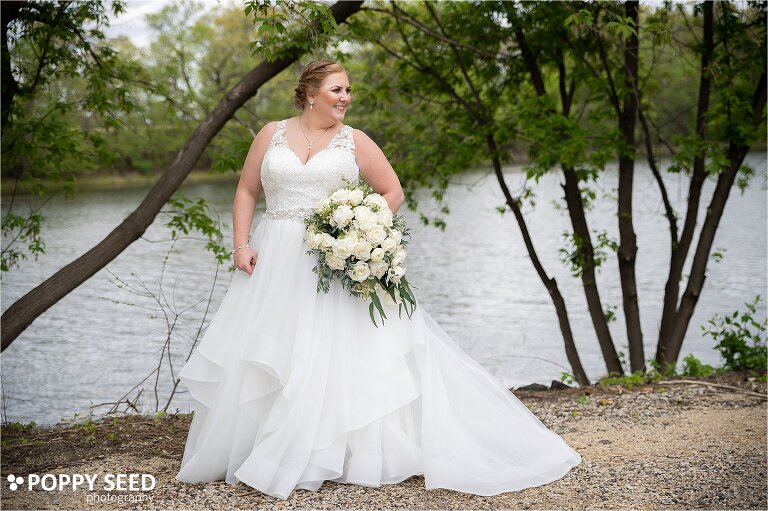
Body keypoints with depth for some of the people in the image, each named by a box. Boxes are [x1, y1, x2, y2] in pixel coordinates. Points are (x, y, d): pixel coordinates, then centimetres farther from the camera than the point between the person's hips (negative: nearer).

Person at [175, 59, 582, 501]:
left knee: (335, 355, -6)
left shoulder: (354, 141, 4)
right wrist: (241, 243, -2)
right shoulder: (272, 134, 8)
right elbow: (247, 192, 11)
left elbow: (393, 192, 5)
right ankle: (244, 451, 17)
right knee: (262, 358, 4)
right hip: (276, 262, 2)